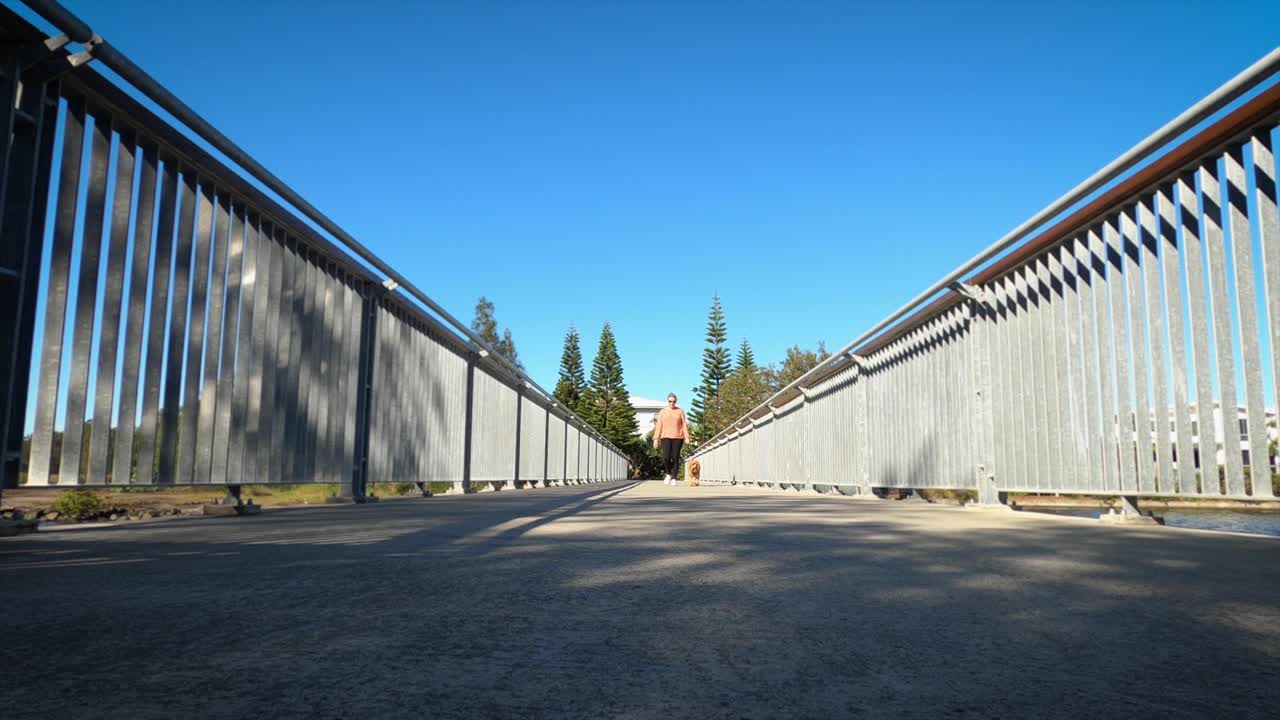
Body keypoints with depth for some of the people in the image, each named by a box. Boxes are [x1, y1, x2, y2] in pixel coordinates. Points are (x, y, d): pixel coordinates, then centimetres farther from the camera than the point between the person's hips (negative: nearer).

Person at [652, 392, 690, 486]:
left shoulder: (680, 411, 7)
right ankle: (668, 474, 11)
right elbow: (659, 425, 3)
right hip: (666, 437, 0)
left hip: (677, 437, 0)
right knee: (666, 457, -14)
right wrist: (656, 438, -3)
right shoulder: (662, 412, 7)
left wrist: (686, 437, -5)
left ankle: (673, 478, 7)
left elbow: (684, 425, 4)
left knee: (675, 458, -4)